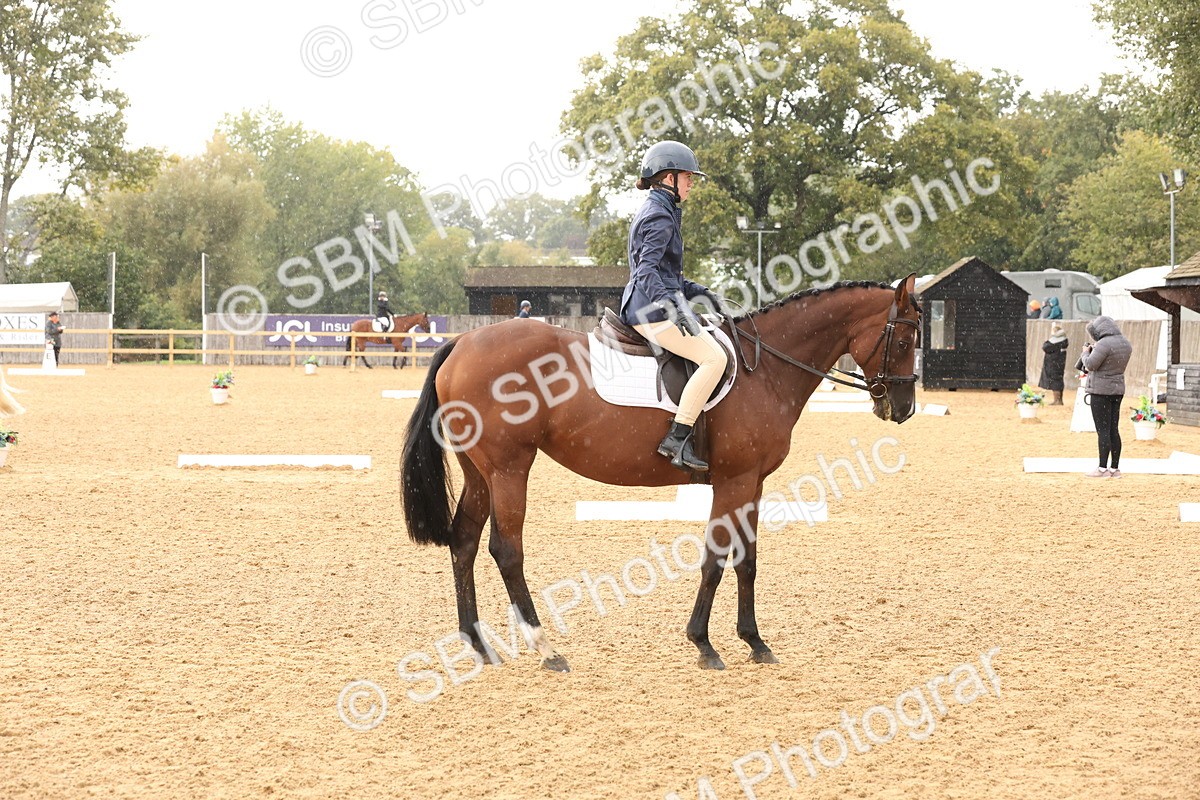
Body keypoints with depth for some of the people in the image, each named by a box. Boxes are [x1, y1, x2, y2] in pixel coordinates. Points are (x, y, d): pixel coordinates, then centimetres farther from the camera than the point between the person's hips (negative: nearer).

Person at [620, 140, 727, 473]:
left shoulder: (658, 211, 19)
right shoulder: (660, 217, -13)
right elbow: (647, 271, -26)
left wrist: (696, 291, 19)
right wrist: (671, 306, -39)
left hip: (645, 308, 11)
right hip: (653, 311, -11)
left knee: (713, 353, 24)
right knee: (714, 357, -21)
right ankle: (677, 440, -24)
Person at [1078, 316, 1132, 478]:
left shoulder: (1104, 344, -18)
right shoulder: (1126, 344, 9)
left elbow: (1090, 364, -20)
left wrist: (1086, 353, -1)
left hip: (1101, 390, -8)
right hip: (1118, 389, 8)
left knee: (1103, 430, -5)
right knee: (1113, 429, 11)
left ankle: (1103, 468, -5)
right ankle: (1115, 468, 13)